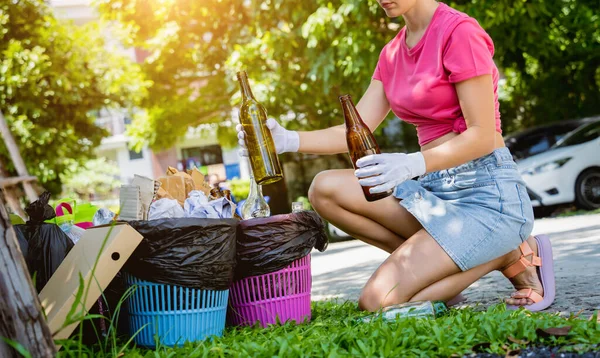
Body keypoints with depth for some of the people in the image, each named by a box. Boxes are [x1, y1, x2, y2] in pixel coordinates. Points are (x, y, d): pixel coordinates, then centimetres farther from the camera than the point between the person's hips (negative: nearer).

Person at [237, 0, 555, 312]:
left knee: (379, 302, -18)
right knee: (326, 189, -11)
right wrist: (289, 140, -9)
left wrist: (414, 163, -32)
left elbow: (483, 136, -16)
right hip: (436, 190, 8)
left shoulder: (459, 32, -11)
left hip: (487, 193, -8)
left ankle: (509, 256, -2)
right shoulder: (393, 53, 12)